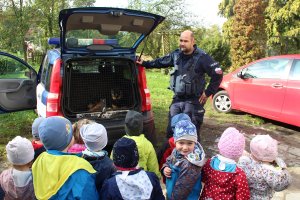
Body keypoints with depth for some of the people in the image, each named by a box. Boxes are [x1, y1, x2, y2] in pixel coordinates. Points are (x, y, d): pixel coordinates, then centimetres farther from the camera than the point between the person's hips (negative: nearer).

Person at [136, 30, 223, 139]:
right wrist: (145, 63, 27)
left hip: (193, 101, -6)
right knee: (171, 131, 12)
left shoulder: (202, 57, -12)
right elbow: (161, 62, 23)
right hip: (177, 99, 6)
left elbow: (217, 74, -10)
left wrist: (208, 93, -8)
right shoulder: (176, 54, 6)